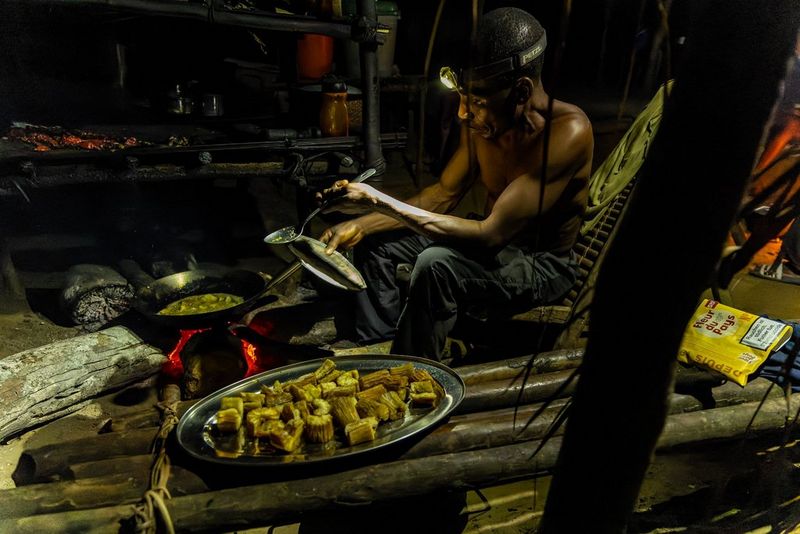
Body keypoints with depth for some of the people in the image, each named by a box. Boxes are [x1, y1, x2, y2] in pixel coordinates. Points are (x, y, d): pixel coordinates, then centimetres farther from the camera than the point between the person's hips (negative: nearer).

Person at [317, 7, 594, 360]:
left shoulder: (568, 132, -31)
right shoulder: (482, 121, -10)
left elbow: (491, 235, -34)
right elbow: (443, 194, 1)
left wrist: (383, 202, -36)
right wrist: (361, 225, -12)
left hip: (543, 264, -7)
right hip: (497, 239, 7)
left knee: (436, 266, -34)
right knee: (374, 241, 2)